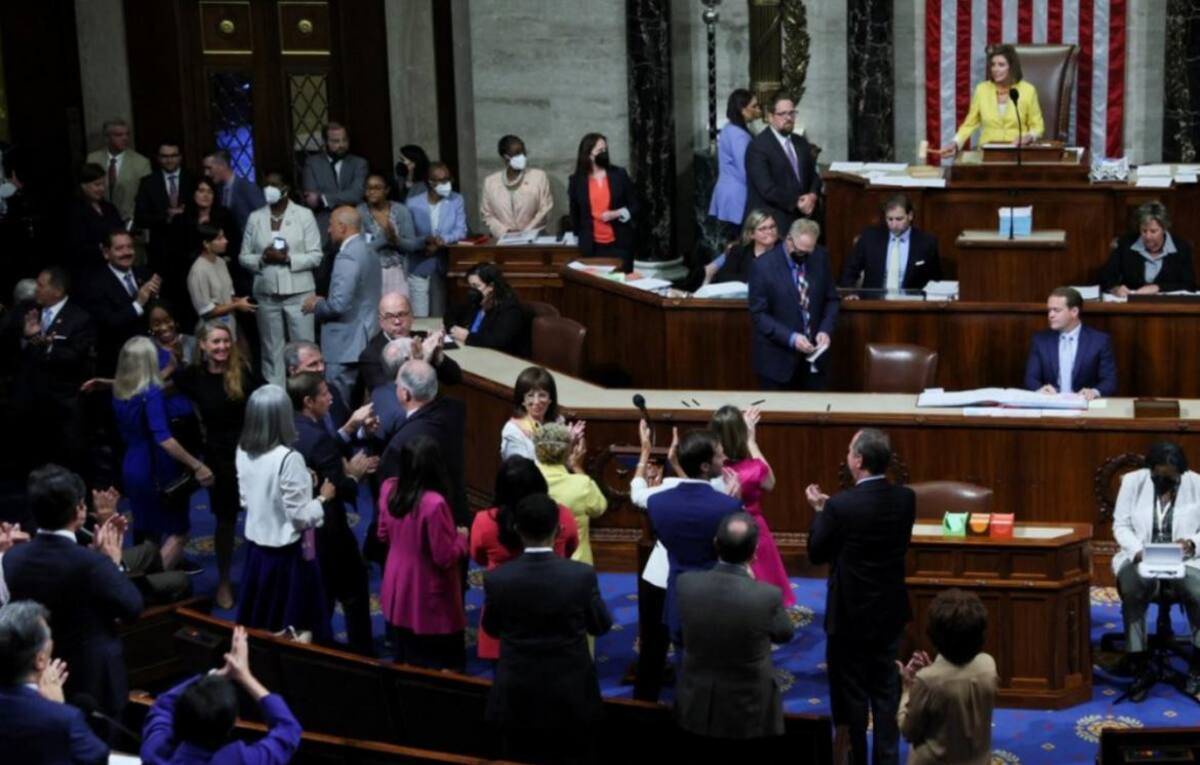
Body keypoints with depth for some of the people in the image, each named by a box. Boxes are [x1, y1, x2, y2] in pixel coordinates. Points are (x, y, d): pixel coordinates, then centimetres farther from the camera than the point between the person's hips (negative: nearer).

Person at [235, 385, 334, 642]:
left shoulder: (243, 451, -3)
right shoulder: (288, 458, -25)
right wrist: (323, 497, -4)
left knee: (259, 618, 20)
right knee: (293, 623, 7)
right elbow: (301, 516, -20)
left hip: (256, 545, 7)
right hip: (287, 552, -7)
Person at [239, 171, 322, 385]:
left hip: (298, 292, -3)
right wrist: (262, 258, -12)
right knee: (271, 349, 8)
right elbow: (243, 257, 8)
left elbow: (315, 256, -4)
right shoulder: (255, 217, 7)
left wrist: (288, 258, -18)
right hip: (266, 293, 3)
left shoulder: (304, 215, -1)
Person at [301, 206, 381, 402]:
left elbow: (339, 305, -24)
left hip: (346, 344, -10)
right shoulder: (368, 252, 13)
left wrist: (316, 305, -5)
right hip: (365, 340, 10)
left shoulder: (347, 257, -18)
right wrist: (323, 301, 15)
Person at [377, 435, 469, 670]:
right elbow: (446, 558, -22)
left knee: (406, 665, 21)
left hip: (398, 596, 7)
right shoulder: (433, 503, -29)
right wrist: (461, 537, -4)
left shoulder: (388, 489, -7)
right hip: (429, 602, -7)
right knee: (441, 669, 9)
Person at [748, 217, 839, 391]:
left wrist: (825, 330, -8)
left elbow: (831, 299, 8)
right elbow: (759, 314, -12)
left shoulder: (821, 257, -1)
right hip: (778, 359, -3)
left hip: (813, 355, 4)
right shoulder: (764, 266, -13)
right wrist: (790, 338, -22)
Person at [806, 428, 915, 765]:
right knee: (886, 690, 15)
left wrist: (819, 511, 4)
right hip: (889, 611, 5)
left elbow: (817, 554, -11)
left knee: (851, 692, 10)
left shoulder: (841, 506, -23)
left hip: (850, 614, -5)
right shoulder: (905, 498, -7)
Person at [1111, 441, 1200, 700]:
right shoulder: (1133, 481, 0)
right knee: (1132, 590, -34)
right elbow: (1121, 525, 1)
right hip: (1139, 559, 0)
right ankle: (1141, 668, -23)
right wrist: (1137, 550, -17)